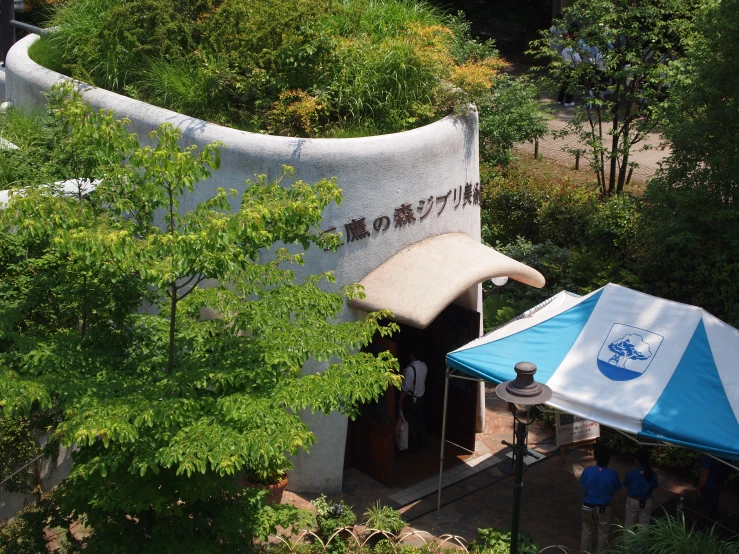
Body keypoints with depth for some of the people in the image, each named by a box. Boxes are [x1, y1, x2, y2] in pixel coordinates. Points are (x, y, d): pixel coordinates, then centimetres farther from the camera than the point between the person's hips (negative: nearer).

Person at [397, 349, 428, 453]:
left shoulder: (409, 369, -27)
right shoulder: (424, 366, -4)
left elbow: (405, 388, -23)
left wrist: (400, 401, -15)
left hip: (410, 399, -7)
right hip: (420, 397, 7)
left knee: (410, 424, 7)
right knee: (419, 421, 20)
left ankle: (412, 447, 16)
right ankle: (422, 443, 32)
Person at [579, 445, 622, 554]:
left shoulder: (588, 471, -19)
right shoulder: (612, 474, -19)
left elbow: (583, 489, -6)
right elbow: (613, 492, -4)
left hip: (588, 506, 1)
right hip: (604, 508, -1)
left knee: (587, 532, 19)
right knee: (602, 533, 20)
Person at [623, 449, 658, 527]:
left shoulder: (631, 473, -21)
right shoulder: (653, 473, -14)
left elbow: (626, 485, -4)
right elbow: (654, 487, 1)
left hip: (633, 501, -2)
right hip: (647, 502, 2)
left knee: (629, 524, 16)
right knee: (644, 524, 18)